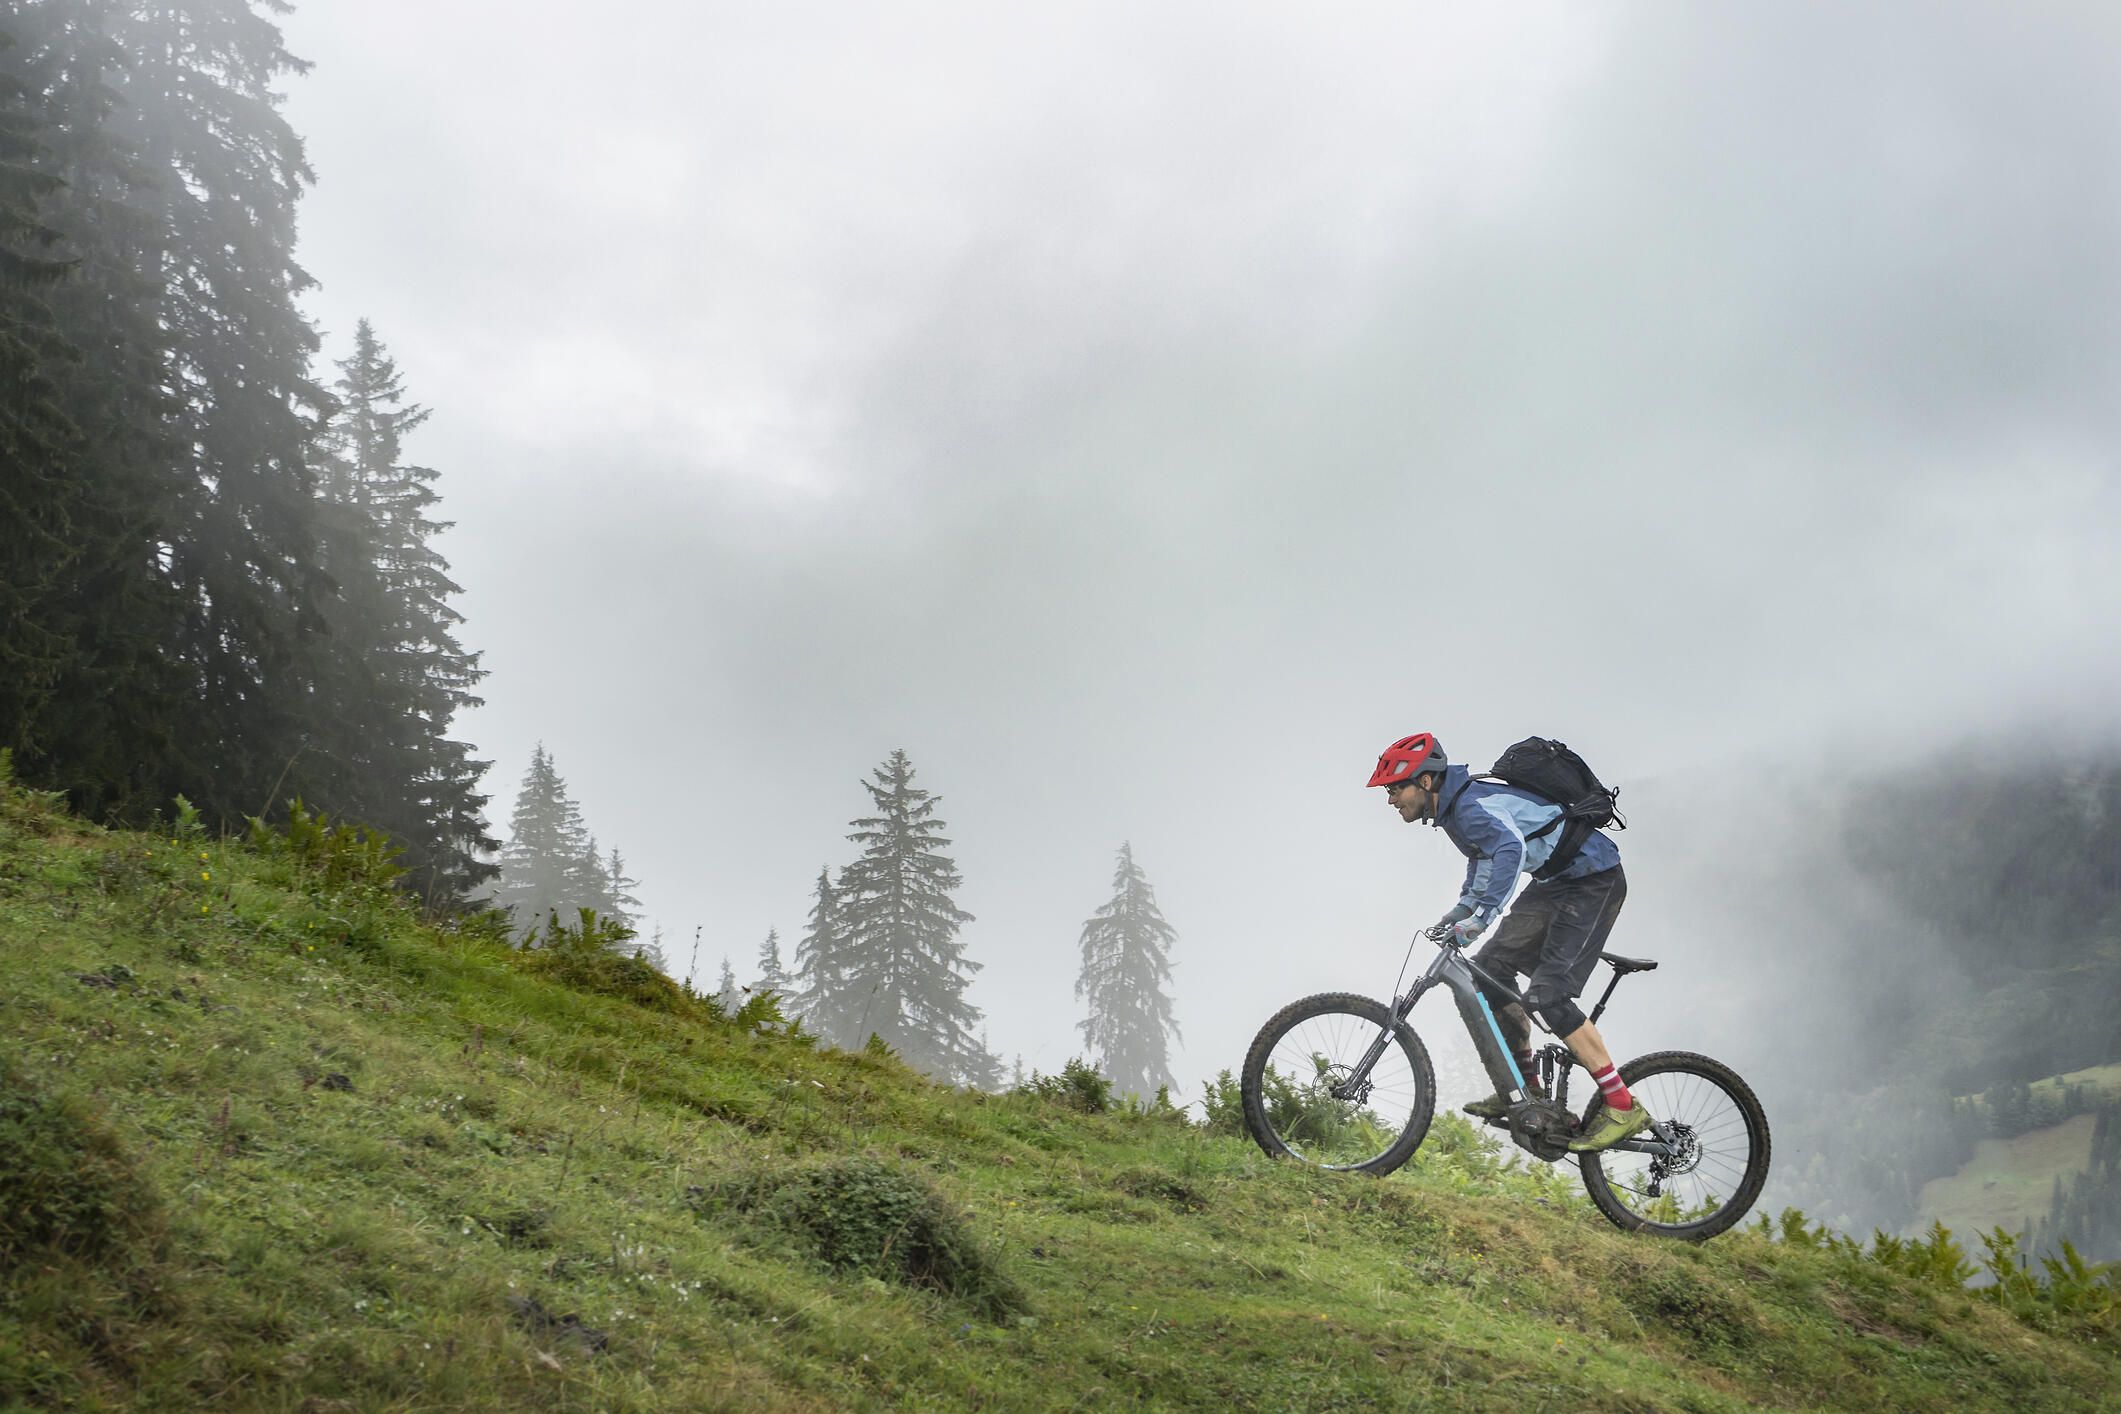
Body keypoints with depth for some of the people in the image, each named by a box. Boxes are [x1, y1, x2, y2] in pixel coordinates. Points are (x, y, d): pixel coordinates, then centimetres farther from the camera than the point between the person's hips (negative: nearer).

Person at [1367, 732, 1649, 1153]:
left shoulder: (1473, 805, -23)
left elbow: (1511, 848, -44)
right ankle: (1524, 1088, 13)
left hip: (1594, 879, -10)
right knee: (1489, 967, 5)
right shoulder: (1454, 806, 7)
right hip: (1554, 881, 10)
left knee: (1547, 994, -18)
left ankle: (1623, 1108, -15)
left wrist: (1481, 916, -50)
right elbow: (1486, 853, 28)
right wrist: (1461, 910, 17)